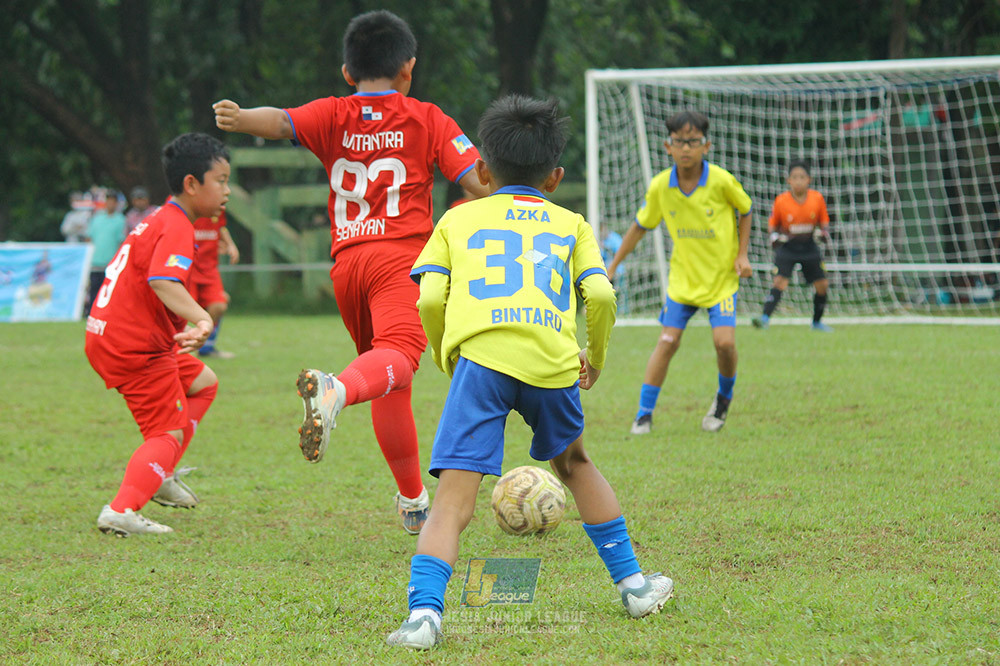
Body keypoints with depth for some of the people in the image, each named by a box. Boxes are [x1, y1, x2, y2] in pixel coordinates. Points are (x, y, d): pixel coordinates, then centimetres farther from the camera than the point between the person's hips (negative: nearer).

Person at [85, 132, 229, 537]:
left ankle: (159, 475, 20)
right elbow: (163, 280, -35)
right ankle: (122, 511, -22)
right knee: (170, 432, -8)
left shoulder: (157, 222, 16)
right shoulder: (176, 228, -17)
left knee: (202, 383, 23)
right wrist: (201, 318, -47)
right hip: (134, 347, -10)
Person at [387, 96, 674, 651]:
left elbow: (429, 297, 9)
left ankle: (424, 611, -27)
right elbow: (601, 294, 9)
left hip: (480, 355, -2)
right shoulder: (570, 224, 26)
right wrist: (596, 357, 24)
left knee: (452, 501, -7)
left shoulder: (458, 219, 24)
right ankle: (632, 584, 35)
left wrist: (445, 358, 23)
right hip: (552, 360, 2)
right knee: (572, 462, 30)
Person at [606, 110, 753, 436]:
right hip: (683, 276, 2)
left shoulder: (721, 181, -15)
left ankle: (724, 397, 15)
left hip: (722, 275, -2)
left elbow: (745, 211, 4)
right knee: (668, 340, -7)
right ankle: (644, 414, 1)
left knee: (724, 341, -15)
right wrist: (611, 266, 9)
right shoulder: (660, 186, -8)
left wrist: (742, 254, -3)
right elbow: (640, 226, 7)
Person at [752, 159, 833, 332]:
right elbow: (772, 223, 2)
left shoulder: (817, 199, -7)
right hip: (787, 246, -3)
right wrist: (774, 235, -18)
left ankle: (817, 322, 25)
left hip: (809, 246, 3)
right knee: (780, 280, -21)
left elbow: (824, 221, 6)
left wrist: (824, 231, -15)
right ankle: (765, 318, -28)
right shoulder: (781, 201, -11)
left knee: (822, 285, 4)